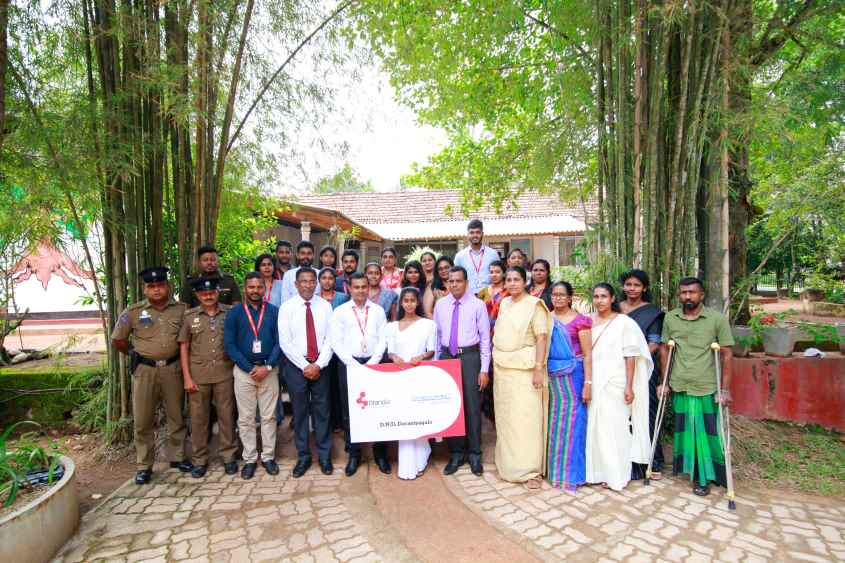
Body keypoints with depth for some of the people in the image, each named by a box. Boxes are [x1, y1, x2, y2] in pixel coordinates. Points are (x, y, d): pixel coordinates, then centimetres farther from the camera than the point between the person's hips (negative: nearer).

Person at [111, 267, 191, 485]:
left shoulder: (181, 309, -1)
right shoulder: (133, 312, -2)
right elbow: (117, 340, 7)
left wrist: (180, 354, 5)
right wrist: (136, 354, 9)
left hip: (173, 368, 1)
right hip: (145, 370, 0)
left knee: (176, 416, 12)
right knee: (143, 420, 7)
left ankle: (177, 456, 28)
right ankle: (144, 466, 21)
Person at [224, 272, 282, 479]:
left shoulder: (274, 311, 2)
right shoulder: (234, 313, 2)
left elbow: (279, 342, -1)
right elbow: (230, 344, -3)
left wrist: (267, 367, -12)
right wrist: (251, 369, -9)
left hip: (269, 371, 0)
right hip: (244, 371, 0)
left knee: (269, 416, 7)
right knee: (246, 418, 8)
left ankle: (268, 456, 20)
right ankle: (249, 459, 21)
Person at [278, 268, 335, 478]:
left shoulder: (325, 306, 1)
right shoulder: (287, 307, -3)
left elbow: (330, 338, -1)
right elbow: (285, 342, -7)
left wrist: (318, 364, -10)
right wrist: (305, 366, -11)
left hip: (320, 366, 1)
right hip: (296, 366, -1)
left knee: (322, 411, 8)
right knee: (299, 412, 9)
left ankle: (324, 456, 24)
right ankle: (303, 456, 24)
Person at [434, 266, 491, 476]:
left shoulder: (477, 305, -4)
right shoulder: (440, 305, 6)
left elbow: (485, 338, -3)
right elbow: (436, 335, 10)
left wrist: (484, 369, -6)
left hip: (470, 357, -3)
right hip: (446, 357, 3)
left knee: (472, 406, 3)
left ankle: (474, 454, 21)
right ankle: (456, 453, 25)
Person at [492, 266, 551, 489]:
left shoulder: (534, 305, -7)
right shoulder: (504, 303, 12)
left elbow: (542, 338, -13)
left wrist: (538, 369, -20)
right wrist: (495, 366, 12)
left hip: (524, 369, -6)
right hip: (502, 369, 6)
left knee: (526, 418, -3)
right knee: (504, 417, 12)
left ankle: (530, 470, 9)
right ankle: (508, 464, 27)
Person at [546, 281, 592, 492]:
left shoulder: (580, 320, -5)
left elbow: (588, 354, -6)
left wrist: (588, 383, -12)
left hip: (572, 375, -4)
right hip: (550, 376, 4)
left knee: (570, 422, 2)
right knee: (552, 421, 11)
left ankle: (570, 473, 16)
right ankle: (553, 467, 27)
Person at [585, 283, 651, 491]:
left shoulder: (624, 322, -4)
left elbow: (630, 357, -6)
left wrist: (629, 386, -10)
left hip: (614, 383, -4)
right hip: (592, 382, 4)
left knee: (613, 427, 2)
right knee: (594, 426, 8)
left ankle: (616, 475, 16)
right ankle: (597, 471, 21)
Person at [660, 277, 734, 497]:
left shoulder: (717, 319, -6)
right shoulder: (670, 318, 2)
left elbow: (727, 355, -5)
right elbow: (664, 349, 9)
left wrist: (725, 389, -9)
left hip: (707, 388, -2)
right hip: (680, 387, 3)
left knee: (706, 433, 6)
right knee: (684, 431, 13)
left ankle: (704, 477, 24)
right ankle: (687, 468, 30)